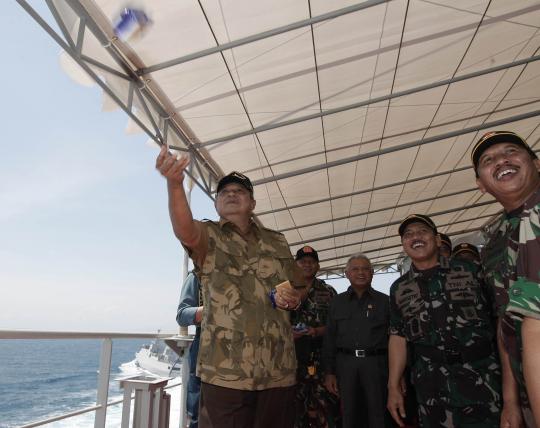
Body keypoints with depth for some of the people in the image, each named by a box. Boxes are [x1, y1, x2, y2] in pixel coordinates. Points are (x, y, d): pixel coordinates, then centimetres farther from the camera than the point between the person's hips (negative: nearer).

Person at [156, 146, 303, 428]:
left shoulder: (277, 242, 14)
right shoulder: (208, 236, 3)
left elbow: (296, 293, 20)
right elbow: (184, 230, -22)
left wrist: (289, 298, -5)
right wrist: (175, 184, -40)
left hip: (279, 369, 4)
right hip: (226, 370, -3)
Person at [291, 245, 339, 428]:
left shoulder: (328, 292, 9)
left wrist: (318, 331, -11)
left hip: (320, 358, 0)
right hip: (291, 356, 0)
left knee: (323, 403, -6)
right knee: (295, 405, 3)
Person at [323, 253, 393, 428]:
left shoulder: (384, 301, 6)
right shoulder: (337, 302, 10)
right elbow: (330, 339, 9)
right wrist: (329, 372, 3)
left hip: (376, 363, -1)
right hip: (346, 363, 2)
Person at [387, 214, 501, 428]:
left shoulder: (469, 271, 3)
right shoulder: (399, 288, 7)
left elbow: (497, 318, 2)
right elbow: (398, 337, 7)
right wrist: (393, 386, 3)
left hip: (483, 375, -1)